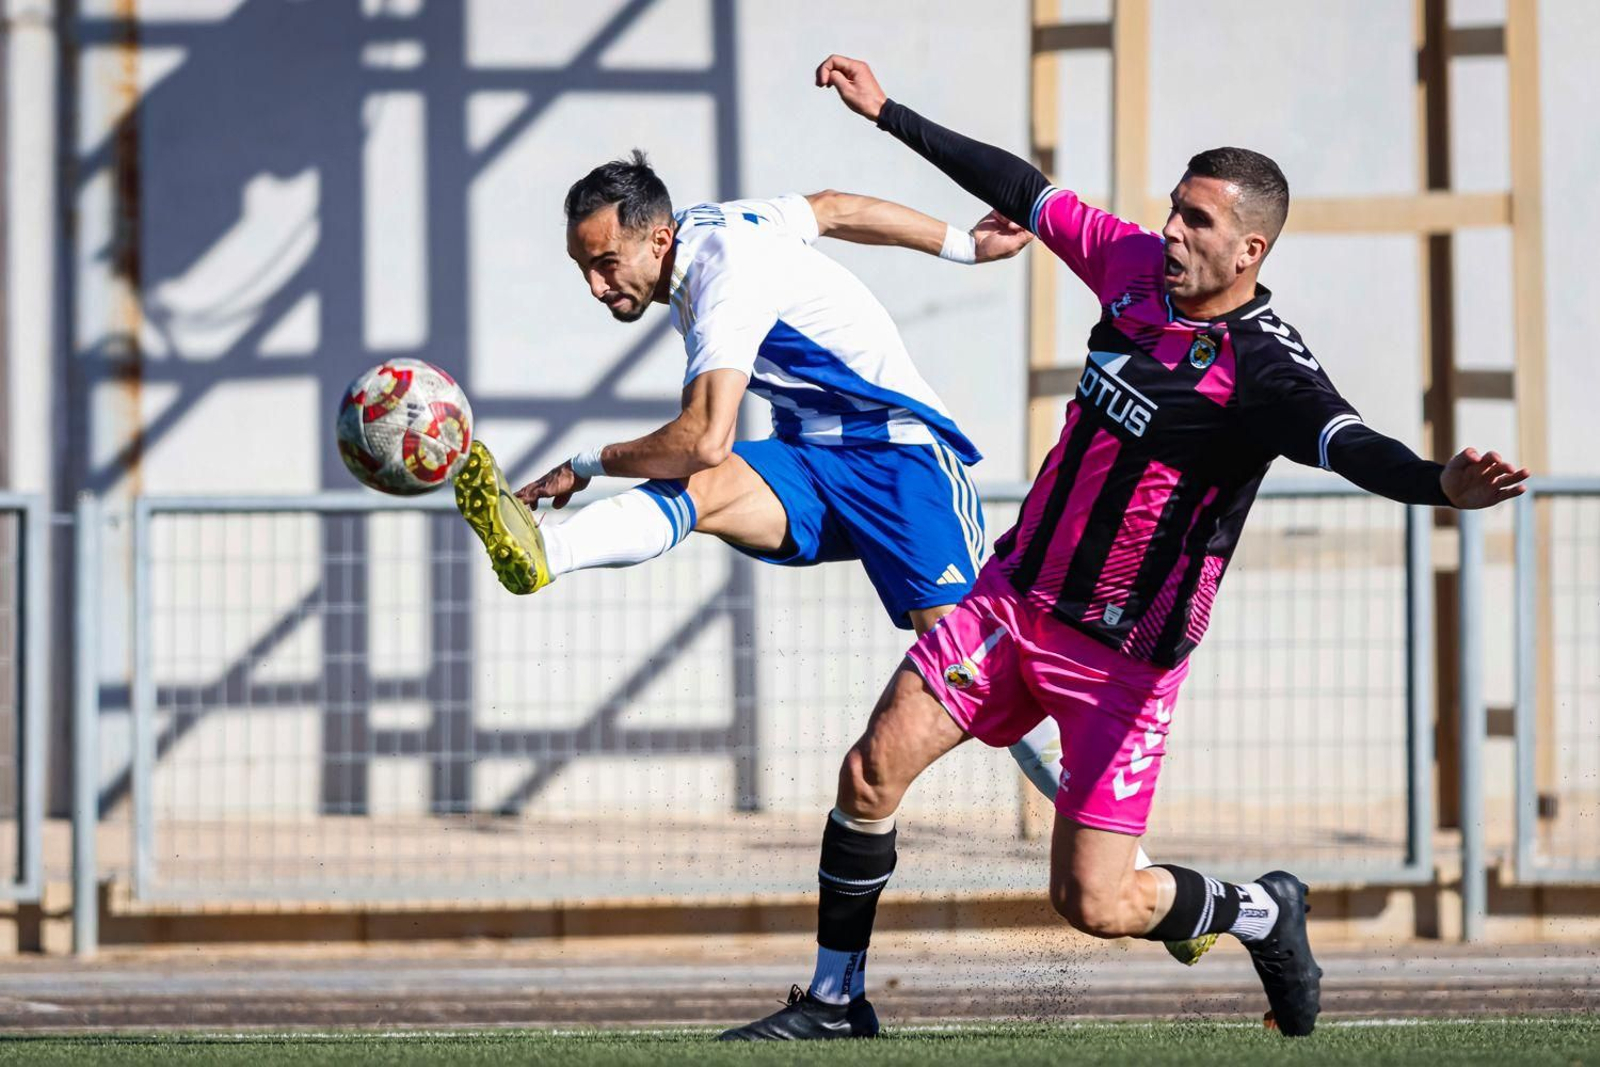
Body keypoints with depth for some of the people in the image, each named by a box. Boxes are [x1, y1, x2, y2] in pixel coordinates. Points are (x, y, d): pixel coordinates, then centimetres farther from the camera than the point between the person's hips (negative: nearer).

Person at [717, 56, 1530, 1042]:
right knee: (874, 768, -4)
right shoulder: (1137, 265, -1)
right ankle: (834, 1001, 11)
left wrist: (1438, 485, -62)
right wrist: (889, 115, 19)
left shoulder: (1263, 366, -21)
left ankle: (1261, 915, 23)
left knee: (1095, 904, -6)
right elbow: (1026, 192, 12)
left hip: (1126, 655, -6)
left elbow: (1346, 441, -40)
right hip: (1015, 593, 6)